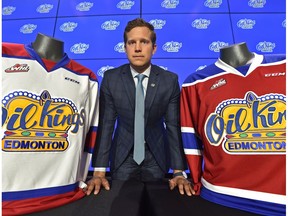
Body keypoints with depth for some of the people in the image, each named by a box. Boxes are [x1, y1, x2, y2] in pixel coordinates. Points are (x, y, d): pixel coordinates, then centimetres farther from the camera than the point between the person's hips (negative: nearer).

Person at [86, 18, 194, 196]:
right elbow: (105, 124, -12)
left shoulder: (170, 80, -12)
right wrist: (99, 172, -16)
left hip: (156, 156, 1)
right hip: (122, 156, 0)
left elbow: (174, 126, -12)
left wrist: (179, 172, -16)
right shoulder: (111, 78, -12)